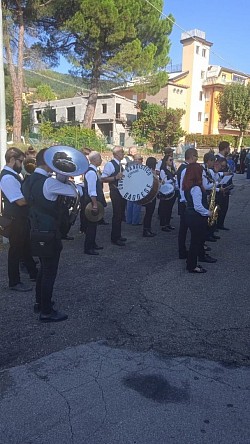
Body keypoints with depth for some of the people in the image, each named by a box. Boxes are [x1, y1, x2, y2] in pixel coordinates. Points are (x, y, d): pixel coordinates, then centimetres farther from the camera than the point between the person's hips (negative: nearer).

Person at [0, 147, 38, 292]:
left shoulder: (14, 175, 9)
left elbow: (24, 193, 16)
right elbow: (20, 201, -24)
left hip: (22, 218, 10)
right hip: (15, 220, -10)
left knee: (26, 246, 21)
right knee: (15, 249, 3)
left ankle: (33, 273, 37)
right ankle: (14, 282, 18)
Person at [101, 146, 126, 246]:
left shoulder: (120, 165, 14)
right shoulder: (110, 164, -13)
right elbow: (103, 179, -20)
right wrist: (115, 177, -26)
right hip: (115, 192, -9)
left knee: (121, 214, 15)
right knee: (117, 215, -6)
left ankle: (118, 235, 27)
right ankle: (114, 238, 3)